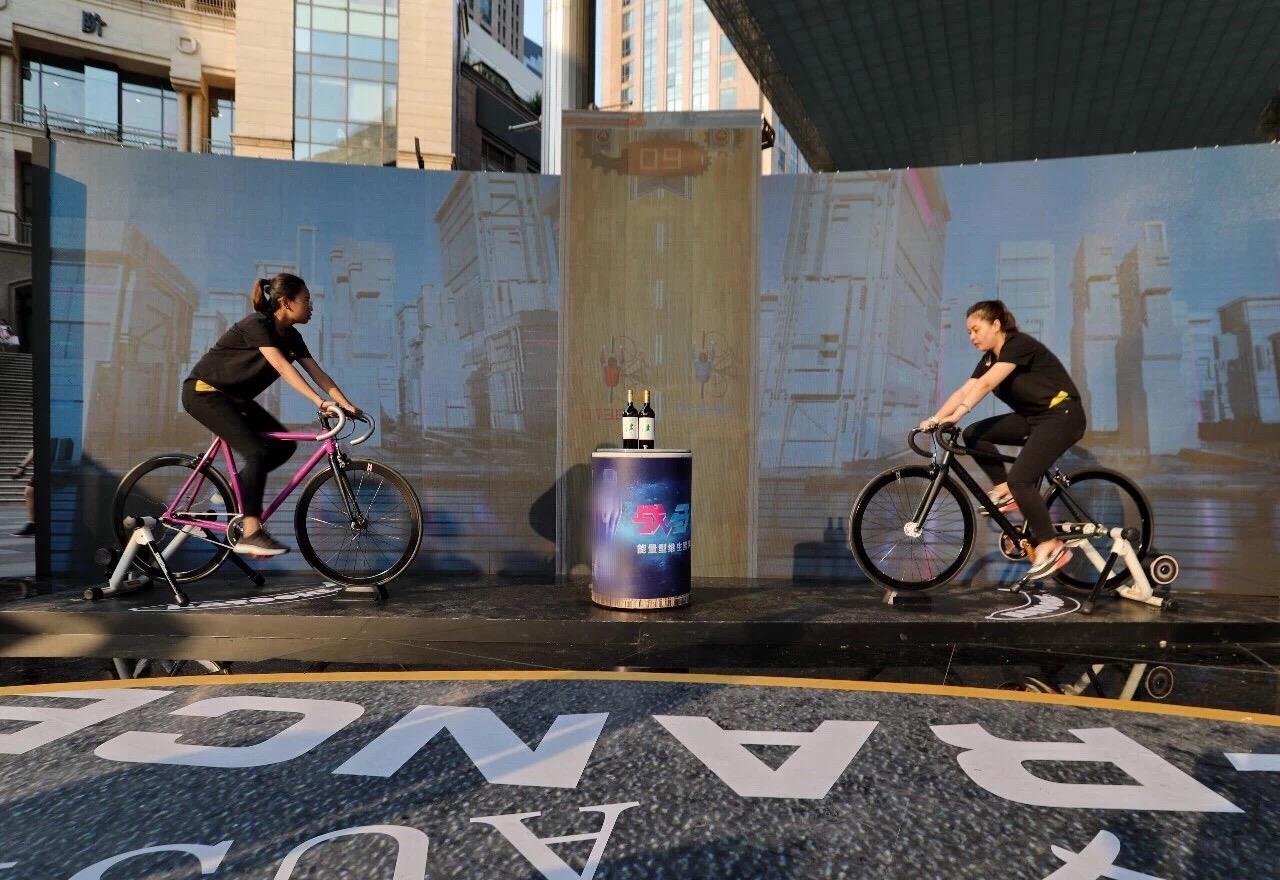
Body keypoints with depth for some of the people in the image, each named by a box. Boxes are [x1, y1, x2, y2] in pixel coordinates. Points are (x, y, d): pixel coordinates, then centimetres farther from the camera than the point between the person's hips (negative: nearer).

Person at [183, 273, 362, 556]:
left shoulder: (291, 336, 2)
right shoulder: (257, 324, -22)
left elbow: (317, 373, -3)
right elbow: (283, 367, -34)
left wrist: (347, 404, -15)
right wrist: (320, 402, -41)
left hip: (233, 396, 9)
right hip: (204, 392, -9)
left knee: (284, 445, -3)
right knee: (256, 451, -22)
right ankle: (250, 533, -20)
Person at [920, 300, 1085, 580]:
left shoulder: (1020, 344, -17)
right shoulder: (990, 358, 8)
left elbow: (986, 384, -31)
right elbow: (964, 391, -2)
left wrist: (957, 415, -41)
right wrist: (935, 418, -15)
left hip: (1062, 416, -9)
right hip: (1033, 419, 9)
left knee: (1019, 478, -22)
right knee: (973, 435, -6)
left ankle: (1051, 546, -11)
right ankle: (1006, 492, 3)